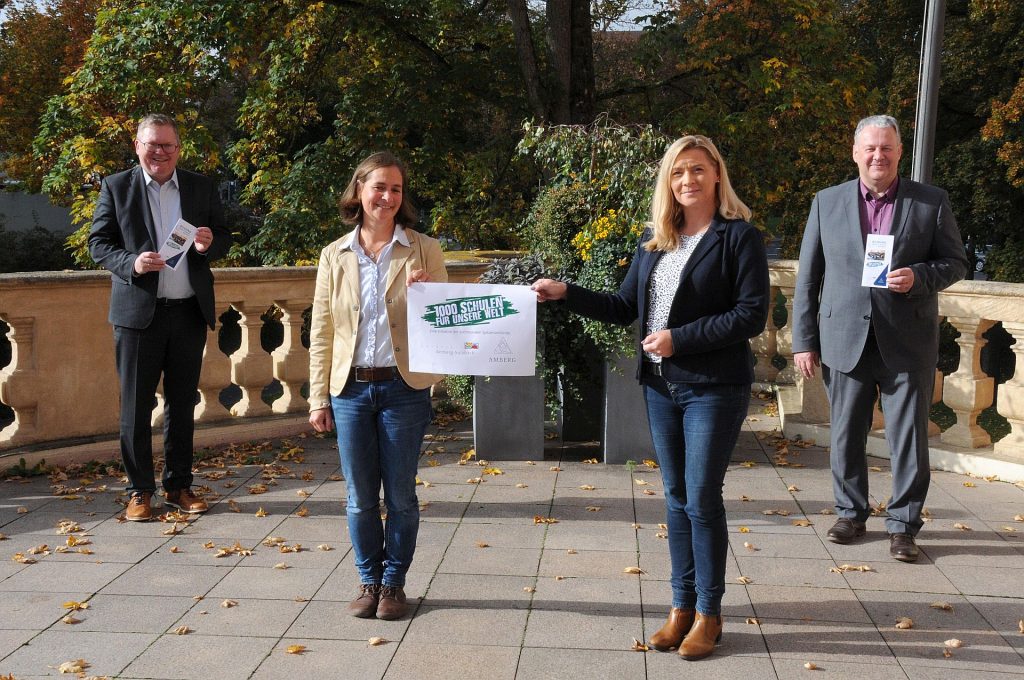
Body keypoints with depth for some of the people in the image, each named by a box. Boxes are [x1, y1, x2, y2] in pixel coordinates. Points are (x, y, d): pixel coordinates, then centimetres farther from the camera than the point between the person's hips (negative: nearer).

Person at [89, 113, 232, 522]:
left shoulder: (202, 187, 8)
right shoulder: (116, 187, 2)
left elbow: (224, 237, 11)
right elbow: (98, 243, 0)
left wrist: (209, 244, -13)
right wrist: (131, 263, -19)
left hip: (190, 312, 2)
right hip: (138, 312, -2)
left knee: (182, 404, 11)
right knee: (136, 406, 2)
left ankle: (178, 486, 22)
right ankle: (139, 491, 13)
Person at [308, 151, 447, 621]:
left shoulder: (423, 250, 0)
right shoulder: (335, 256, 5)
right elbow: (321, 333, 6)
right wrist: (319, 398, 4)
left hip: (404, 388, -1)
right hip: (350, 389, 2)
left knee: (400, 495, 7)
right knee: (360, 497, 9)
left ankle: (394, 583, 23)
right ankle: (369, 581, 26)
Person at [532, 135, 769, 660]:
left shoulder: (739, 236, -8)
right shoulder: (653, 240, 10)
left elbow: (752, 315, -14)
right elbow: (625, 307, 12)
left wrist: (679, 338, -17)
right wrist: (565, 293, 3)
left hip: (714, 389, -6)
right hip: (661, 387, 6)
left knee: (702, 499, -1)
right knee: (677, 499, 12)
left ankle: (709, 613, 14)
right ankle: (681, 605, 23)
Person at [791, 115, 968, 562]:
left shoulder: (932, 202, 3)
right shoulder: (827, 203, 6)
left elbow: (956, 263, 6)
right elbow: (808, 277, 6)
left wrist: (918, 277, -16)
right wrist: (803, 340, 1)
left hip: (907, 344, -1)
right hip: (845, 341, 1)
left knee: (909, 440, 2)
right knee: (846, 436, 11)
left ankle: (903, 525, 15)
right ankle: (851, 513, 28)